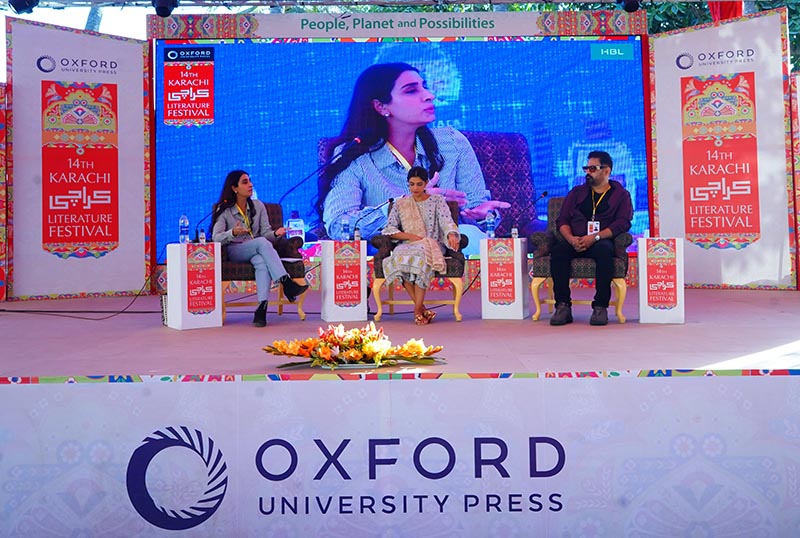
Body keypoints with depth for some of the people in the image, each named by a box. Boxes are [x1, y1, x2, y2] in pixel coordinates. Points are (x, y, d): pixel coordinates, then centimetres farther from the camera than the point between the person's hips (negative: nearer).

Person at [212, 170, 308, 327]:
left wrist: (275, 233, -19)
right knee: (262, 242, -34)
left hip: (256, 250, 3)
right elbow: (216, 237, -11)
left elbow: (265, 233, 5)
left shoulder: (258, 206, 11)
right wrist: (233, 233, -32)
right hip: (234, 252, -3)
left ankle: (262, 308, -49)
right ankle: (286, 283, -42)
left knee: (262, 262, -37)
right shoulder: (224, 210, 1)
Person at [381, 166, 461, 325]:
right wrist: (410, 236, -8)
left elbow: (447, 222, -5)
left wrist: (452, 235, -29)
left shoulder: (437, 201, 10)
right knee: (400, 256, -36)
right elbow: (389, 229, 9)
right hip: (407, 245, 2)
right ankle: (422, 308, -34)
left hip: (432, 245, -2)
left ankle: (418, 309, -34)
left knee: (421, 254, -39)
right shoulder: (400, 204, 16)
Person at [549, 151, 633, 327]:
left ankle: (600, 306, -33)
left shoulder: (621, 194, 13)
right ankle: (563, 306, -32)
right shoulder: (577, 192, 22)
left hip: (602, 241, -2)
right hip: (575, 242, 3)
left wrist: (595, 237, -17)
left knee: (604, 250, -39)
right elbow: (562, 220, 13)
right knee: (558, 250, -31)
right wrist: (571, 238, -10)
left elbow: (623, 223, -3)